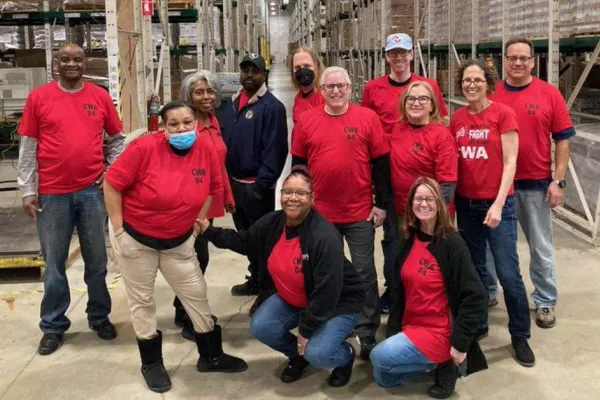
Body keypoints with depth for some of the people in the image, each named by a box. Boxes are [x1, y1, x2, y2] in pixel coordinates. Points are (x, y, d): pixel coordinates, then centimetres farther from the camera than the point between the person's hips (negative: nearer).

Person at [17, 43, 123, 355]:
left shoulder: (100, 96, 3)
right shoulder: (38, 97, -1)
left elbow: (117, 138, 13)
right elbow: (28, 148, 0)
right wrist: (28, 190, -3)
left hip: (92, 190, 1)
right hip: (52, 194, -1)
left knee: (96, 260, 12)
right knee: (54, 263, 9)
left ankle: (100, 317, 29)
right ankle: (53, 327, 22)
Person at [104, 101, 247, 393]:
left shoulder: (206, 148, -10)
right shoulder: (145, 147, -22)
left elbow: (211, 189, 6)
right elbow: (112, 185, -16)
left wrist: (196, 225, 5)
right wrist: (119, 231, -15)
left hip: (178, 241, 4)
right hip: (136, 237, -3)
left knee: (196, 295, 10)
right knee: (142, 301, 9)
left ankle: (211, 357, 28)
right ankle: (151, 364, 28)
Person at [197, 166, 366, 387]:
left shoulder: (326, 237, -33)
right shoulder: (271, 223, -11)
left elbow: (327, 292, -31)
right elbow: (243, 241, 9)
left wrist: (305, 330, -24)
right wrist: (209, 230, -1)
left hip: (337, 302, -6)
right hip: (291, 298, 7)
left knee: (317, 354, -25)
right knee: (260, 327, -12)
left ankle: (345, 355, 13)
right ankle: (298, 355, 18)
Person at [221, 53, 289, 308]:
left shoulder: (271, 107, -14)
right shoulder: (234, 103, 11)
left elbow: (275, 150, -18)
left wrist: (261, 185, -19)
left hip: (256, 186, -8)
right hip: (235, 183, 8)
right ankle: (255, 280, 35)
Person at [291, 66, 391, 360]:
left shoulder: (367, 118, -4)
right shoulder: (306, 121, 1)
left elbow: (381, 163, -2)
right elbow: (298, 165, 7)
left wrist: (382, 203, -4)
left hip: (360, 212, -2)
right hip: (320, 213, 2)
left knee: (364, 272, 5)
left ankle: (367, 334, 15)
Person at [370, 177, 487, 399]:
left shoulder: (452, 244, -17)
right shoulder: (409, 241, 3)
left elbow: (475, 297, -20)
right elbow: (398, 291, 7)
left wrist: (459, 343, -21)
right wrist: (392, 332, 0)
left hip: (439, 333, -7)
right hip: (410, 327, 7)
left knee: (379, 357, -18)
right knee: (383, 378, 8)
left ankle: (444, 363, -2)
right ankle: (434, 361, 17)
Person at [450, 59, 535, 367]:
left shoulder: (503, 114, -7)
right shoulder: (457, 118, 6)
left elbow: (510, 163, -10)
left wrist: (498, 204, -16)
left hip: (498, 203, -4)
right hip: (466, 203, 5)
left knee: (508, 273, -3)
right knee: (473, 269, 14)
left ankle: (520, 336, 13)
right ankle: (477, 325, 30)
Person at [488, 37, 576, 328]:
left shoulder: (550, 94, -3)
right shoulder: (491, 95, -2)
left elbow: (562, 140, -1)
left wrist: (558, 181, -6)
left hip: (536, 184, -1)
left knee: (541, 247, 10)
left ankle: (545, 302, 24)